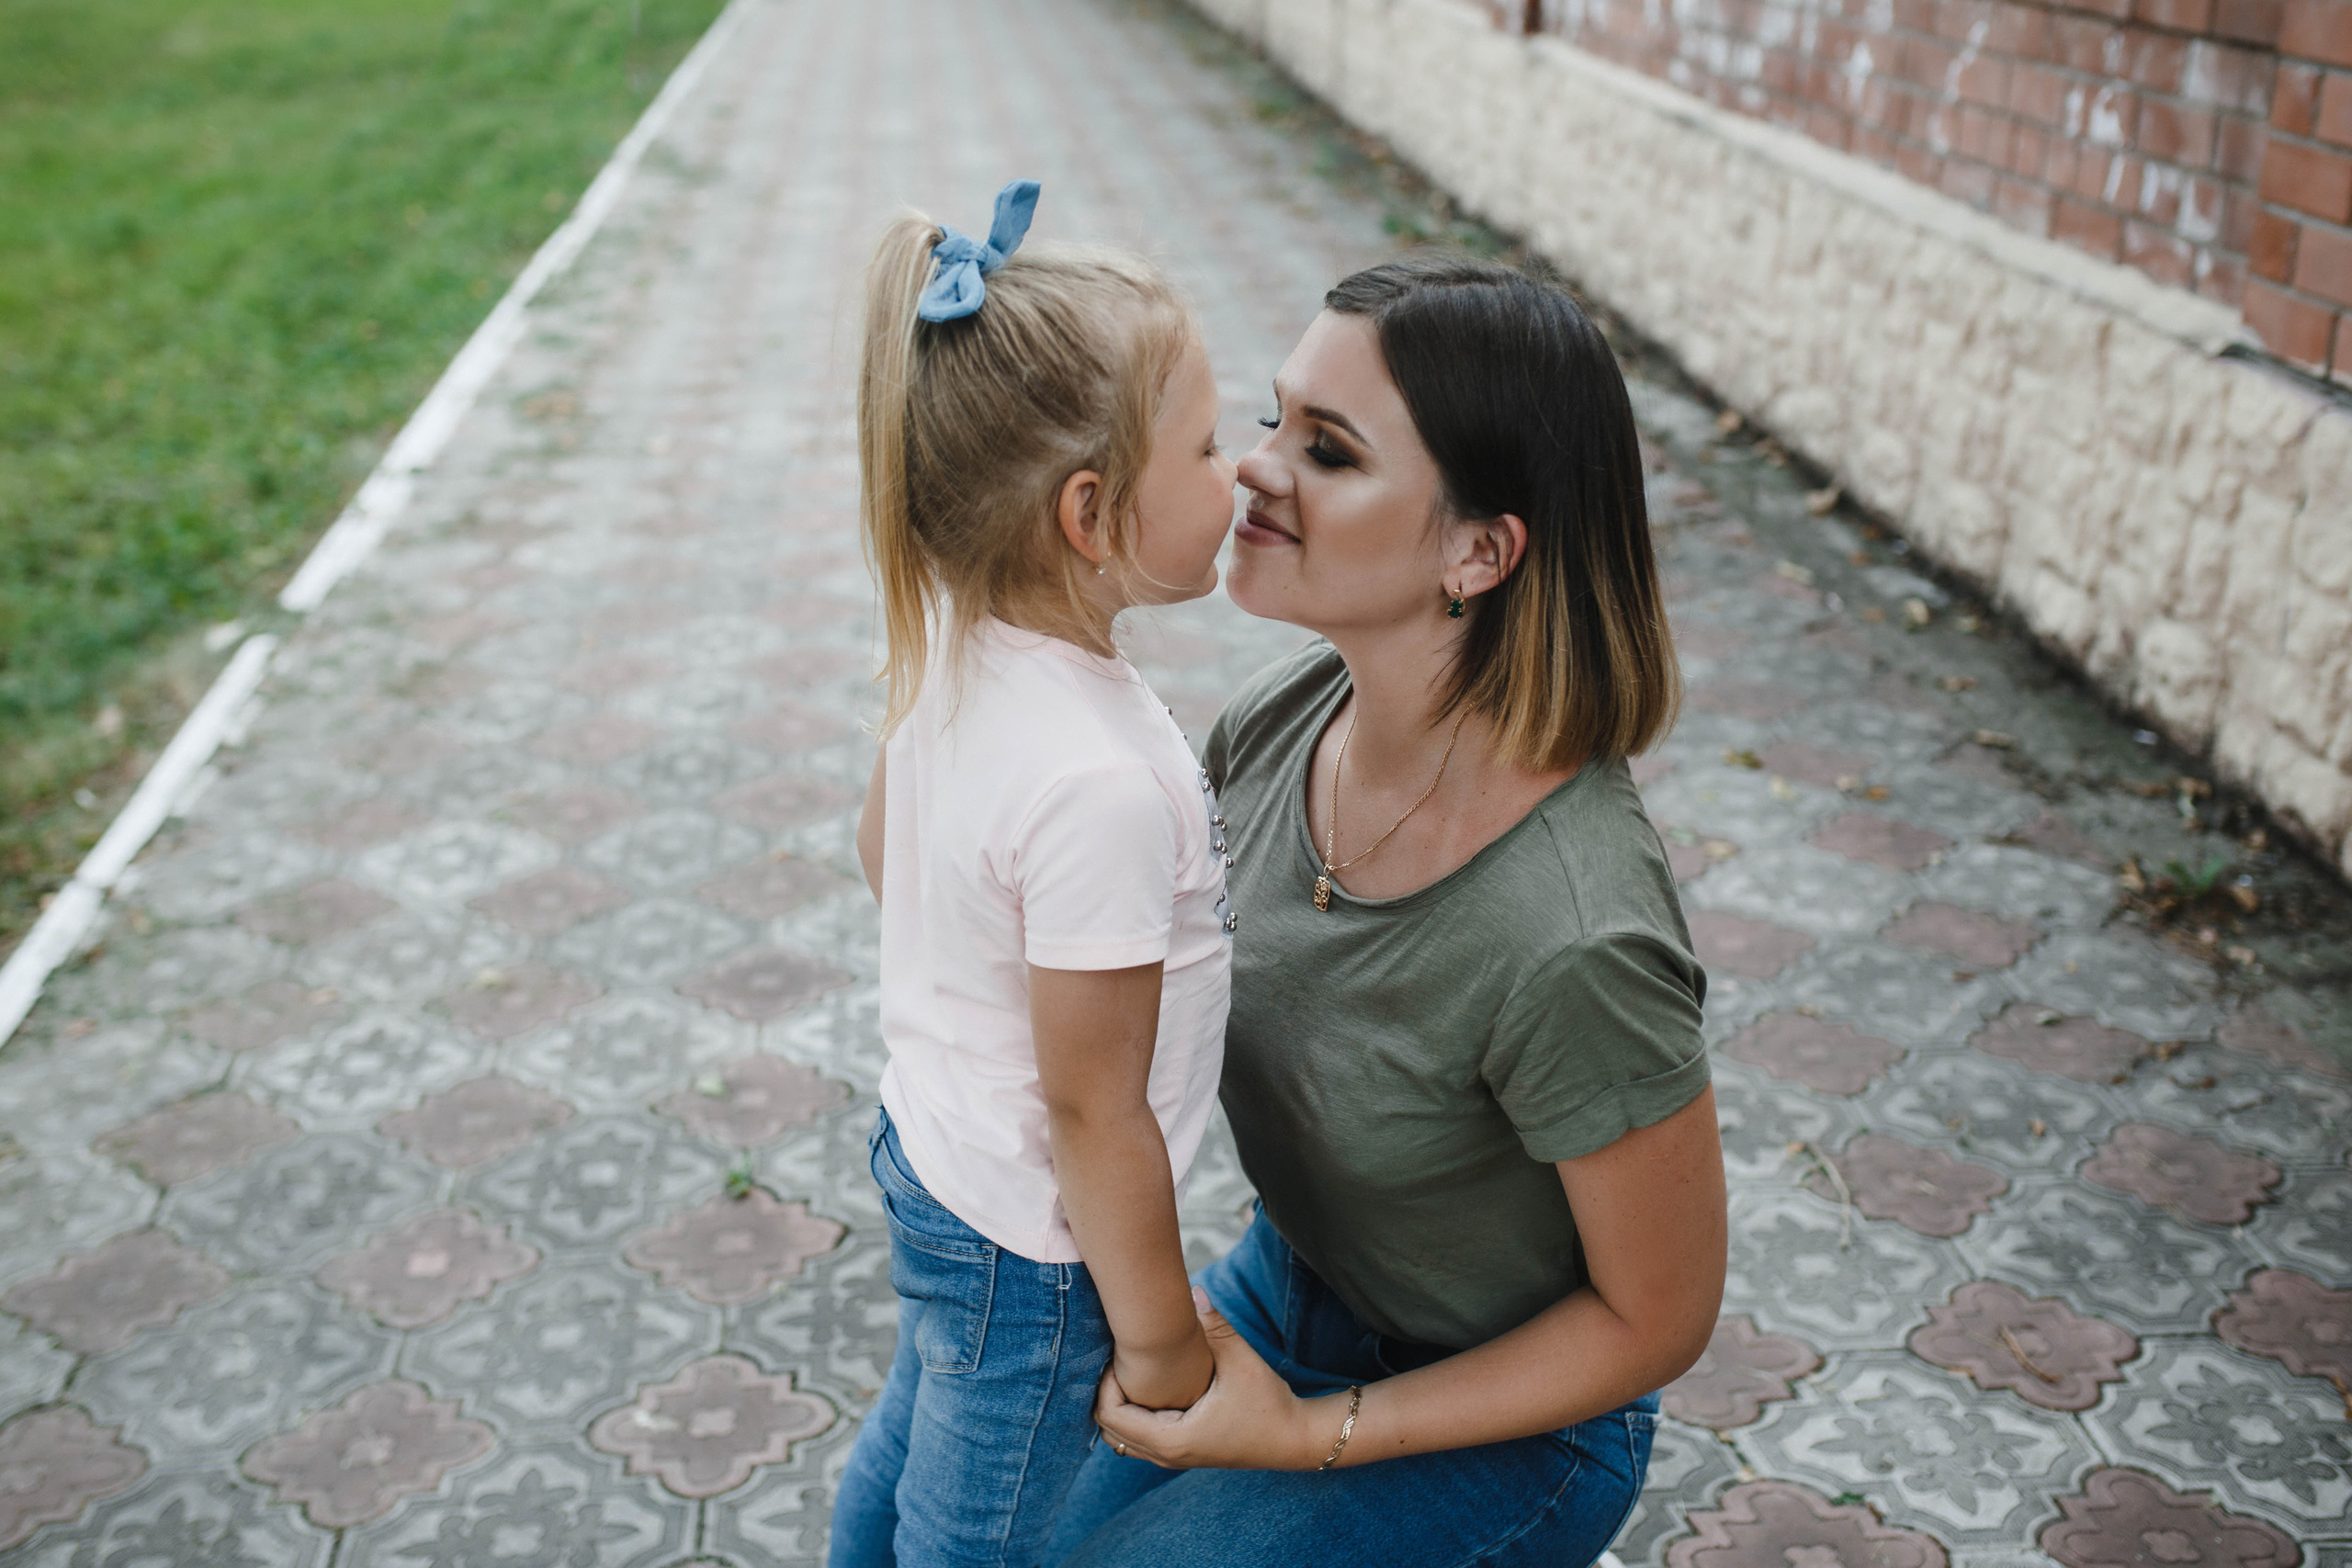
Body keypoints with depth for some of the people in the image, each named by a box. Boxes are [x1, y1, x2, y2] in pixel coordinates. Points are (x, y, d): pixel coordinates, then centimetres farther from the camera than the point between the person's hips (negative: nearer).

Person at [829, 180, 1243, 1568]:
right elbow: (1095, 1112, -27)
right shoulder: (1103, 787, -36)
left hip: (929, 1145, 8)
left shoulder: (947, 645, -10)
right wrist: (1160, 1342, -13)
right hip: (1029, 1250, -8)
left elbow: (883, 849, 8)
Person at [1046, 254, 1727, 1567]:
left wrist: (1317, 1432, -18)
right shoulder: (1284, 720, -16)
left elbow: (1660, 1318, -20)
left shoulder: (1573, 942, -36)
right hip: (1288, 1284, 6)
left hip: (1500, 1423, -6)